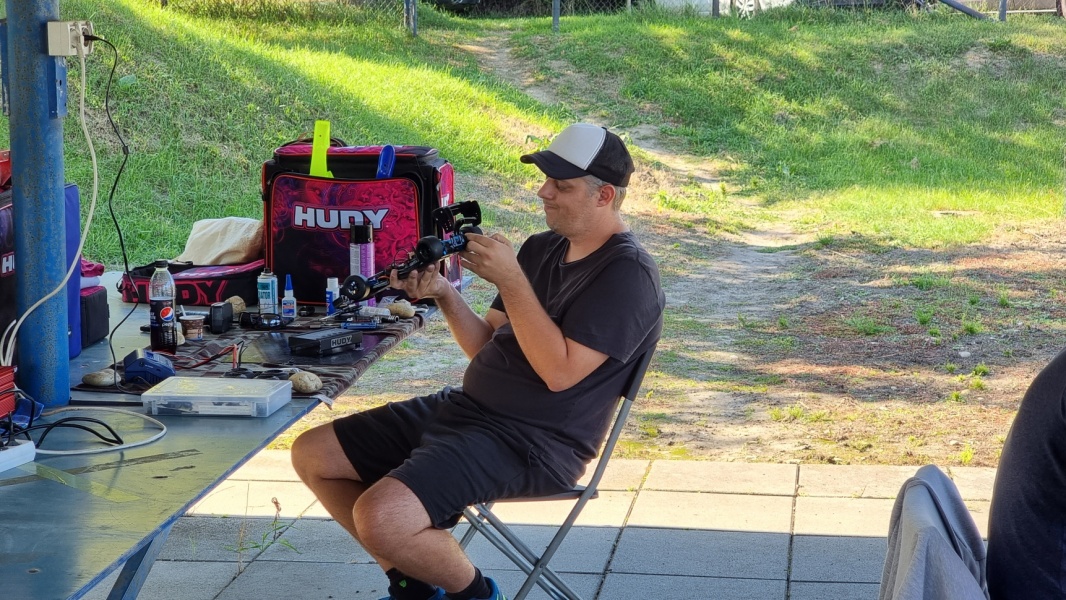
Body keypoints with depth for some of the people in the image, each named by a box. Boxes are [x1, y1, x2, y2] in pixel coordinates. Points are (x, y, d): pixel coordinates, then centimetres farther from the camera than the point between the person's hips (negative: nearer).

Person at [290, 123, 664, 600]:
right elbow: (488, 348, 14)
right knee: (312, 455, 7)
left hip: (531, 443, -9)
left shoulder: (627, 273, -14)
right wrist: (444, 294, -4)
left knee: (381, 519, -28)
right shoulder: (542, 248, 13)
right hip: (466, 406, 9)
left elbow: (560, 372, -22)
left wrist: (510, 279, -21)